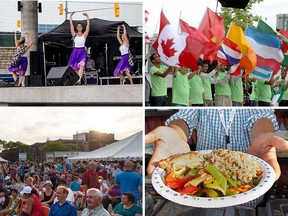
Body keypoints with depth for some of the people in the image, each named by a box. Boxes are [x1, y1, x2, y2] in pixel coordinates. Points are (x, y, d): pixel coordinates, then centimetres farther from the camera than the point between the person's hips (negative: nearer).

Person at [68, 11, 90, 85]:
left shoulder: (84, 35, 5)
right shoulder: (74, 34, 8)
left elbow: (88, 25, 0)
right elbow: (71, 24, 6)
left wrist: (87, 16, 1)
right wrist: (71, 16, 5)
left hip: (82, 52, -2)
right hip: (75, 51, 3)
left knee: (81, 66, -20)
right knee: (75, 67, 1)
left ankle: (79, 80, -34)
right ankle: (77, 80, 9)